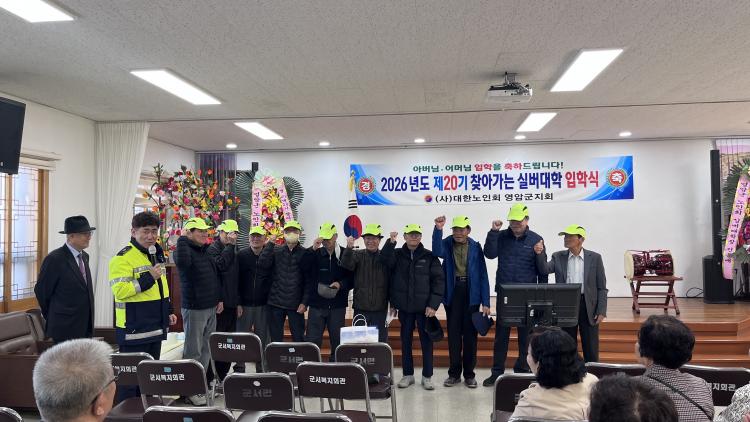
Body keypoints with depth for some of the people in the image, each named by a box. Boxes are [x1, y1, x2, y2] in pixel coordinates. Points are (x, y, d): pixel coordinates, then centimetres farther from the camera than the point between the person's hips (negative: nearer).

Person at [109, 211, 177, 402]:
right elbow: (119, 290, -24)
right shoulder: (123, 258, -15)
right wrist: (148, 278, -27)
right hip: (134, 329, -9)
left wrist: (168, 311, 20)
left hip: (155, 327, 9)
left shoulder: (156, 254, 13)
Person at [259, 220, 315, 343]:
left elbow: (309, 280, -2)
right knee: (275, 338, 10)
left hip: (296, 304, -2)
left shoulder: (306, 254, 1)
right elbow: (262, 264, -9)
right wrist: (270, 244, -10)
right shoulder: (275, 251, 6)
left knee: (298, 337, 2)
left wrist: (304, 302, -8)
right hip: (276, 302, 2)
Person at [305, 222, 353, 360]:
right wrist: (312, 249, -19)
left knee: (337, 341, 9)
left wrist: (340, 284, -16)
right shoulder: (315, 254, 3)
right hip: (317, 304, 0)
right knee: (312, 341, 0)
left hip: (338, 306, 0)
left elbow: (352, 278, 2)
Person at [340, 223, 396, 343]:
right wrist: (349, 248, -32)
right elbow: (346, 264, -19)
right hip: (361, 308, 0)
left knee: (381, 341, 8)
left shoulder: (387, 256, 4)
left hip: (380, 309, 0)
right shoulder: (357, 255, 0)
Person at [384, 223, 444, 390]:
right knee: (406, 341, 10)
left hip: (425, 307, -1)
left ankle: (427, 376, 16)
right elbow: (389, 277, 0)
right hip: (404, 307, 2)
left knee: (426, 341, 5)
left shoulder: (429, 256, -2)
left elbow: (439, 281, -5)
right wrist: (393, 302, -9)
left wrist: (433, 304, -10)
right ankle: (408, 374, 22)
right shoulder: (396, 255, 2)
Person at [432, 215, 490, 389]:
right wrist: (438, 229, -35)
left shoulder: (475, 247, 0)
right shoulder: (447, 244, 1)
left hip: (471, 293, 0)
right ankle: (454, 373, 19)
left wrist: (485, 302, -5)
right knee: (453, 334, 7)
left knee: (470, 334, 7)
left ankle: (469, 374, 19)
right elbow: (437, 252, -23)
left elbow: (483, 275, -1)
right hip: (452, 292, 1)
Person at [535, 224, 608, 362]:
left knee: (591, 350, 5)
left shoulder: (594, 258, 1)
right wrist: (539, 254, -27)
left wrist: (601, 311, -6)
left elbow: (602, 287, 1)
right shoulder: (558, 257, 6)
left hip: (588, 307, -1)